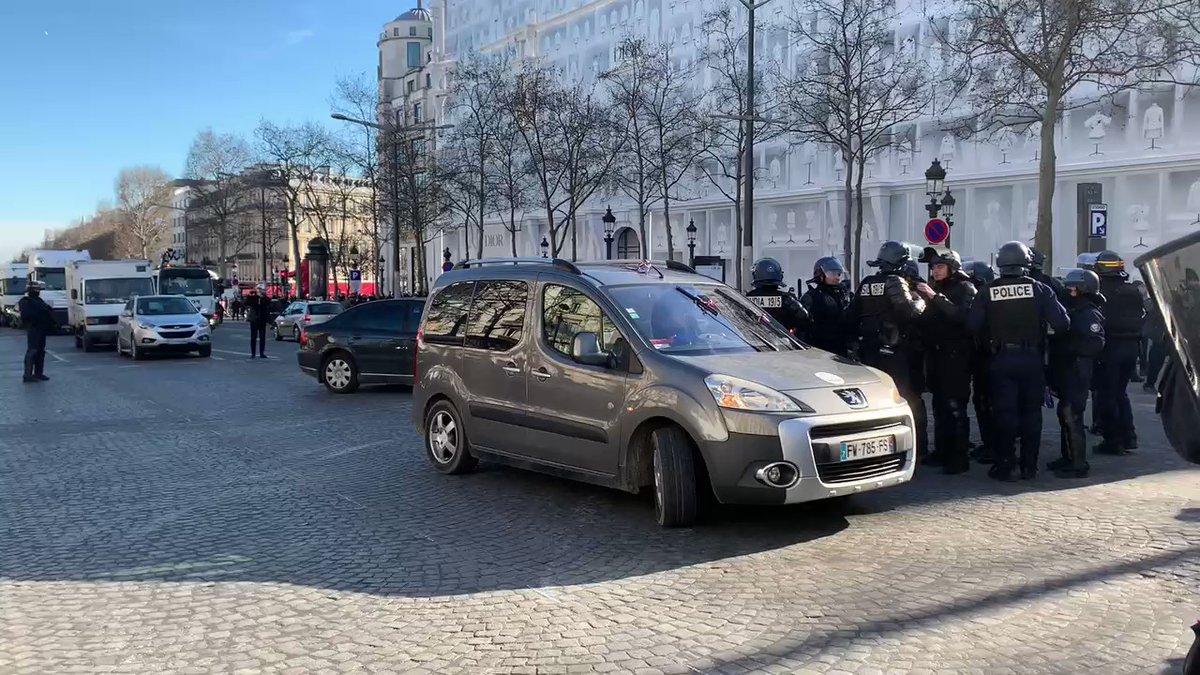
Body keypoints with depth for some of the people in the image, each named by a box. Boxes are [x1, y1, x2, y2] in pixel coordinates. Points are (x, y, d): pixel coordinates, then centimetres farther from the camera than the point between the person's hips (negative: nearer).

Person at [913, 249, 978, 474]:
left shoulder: (965, 288, -3)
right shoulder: (935, 289, 18)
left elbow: (962, 315, -21)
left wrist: (936, 297, -25)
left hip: (956, 354, -7)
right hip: (936, 353, 7)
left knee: (955, 405, -9)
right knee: (940, 405, 8)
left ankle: (959, 458, -8)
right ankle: (942, 451, 16)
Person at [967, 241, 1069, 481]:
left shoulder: (988, 292, -3)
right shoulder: (1039, 290, -5)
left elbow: (972, 325, -7)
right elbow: (1061, 322, -9)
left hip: (1001, 360, 0)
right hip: (1032, 359, 0)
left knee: (1004, 412, 4)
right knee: (1031, 411, 11)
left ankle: (1005, 464, 4)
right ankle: (1029, 465, 15)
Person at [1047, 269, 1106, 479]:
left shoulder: (1090, 314, -12)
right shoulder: (1073, 310, 18)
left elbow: (1095, 344, -23)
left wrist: (1065, 347, -19)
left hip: (1077, 374, -10)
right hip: (1065, 373, 10)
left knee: (1072, 418, -10)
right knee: (1065, 415, 15)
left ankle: (1078, 465, -5)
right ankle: (1068, 458, 25)